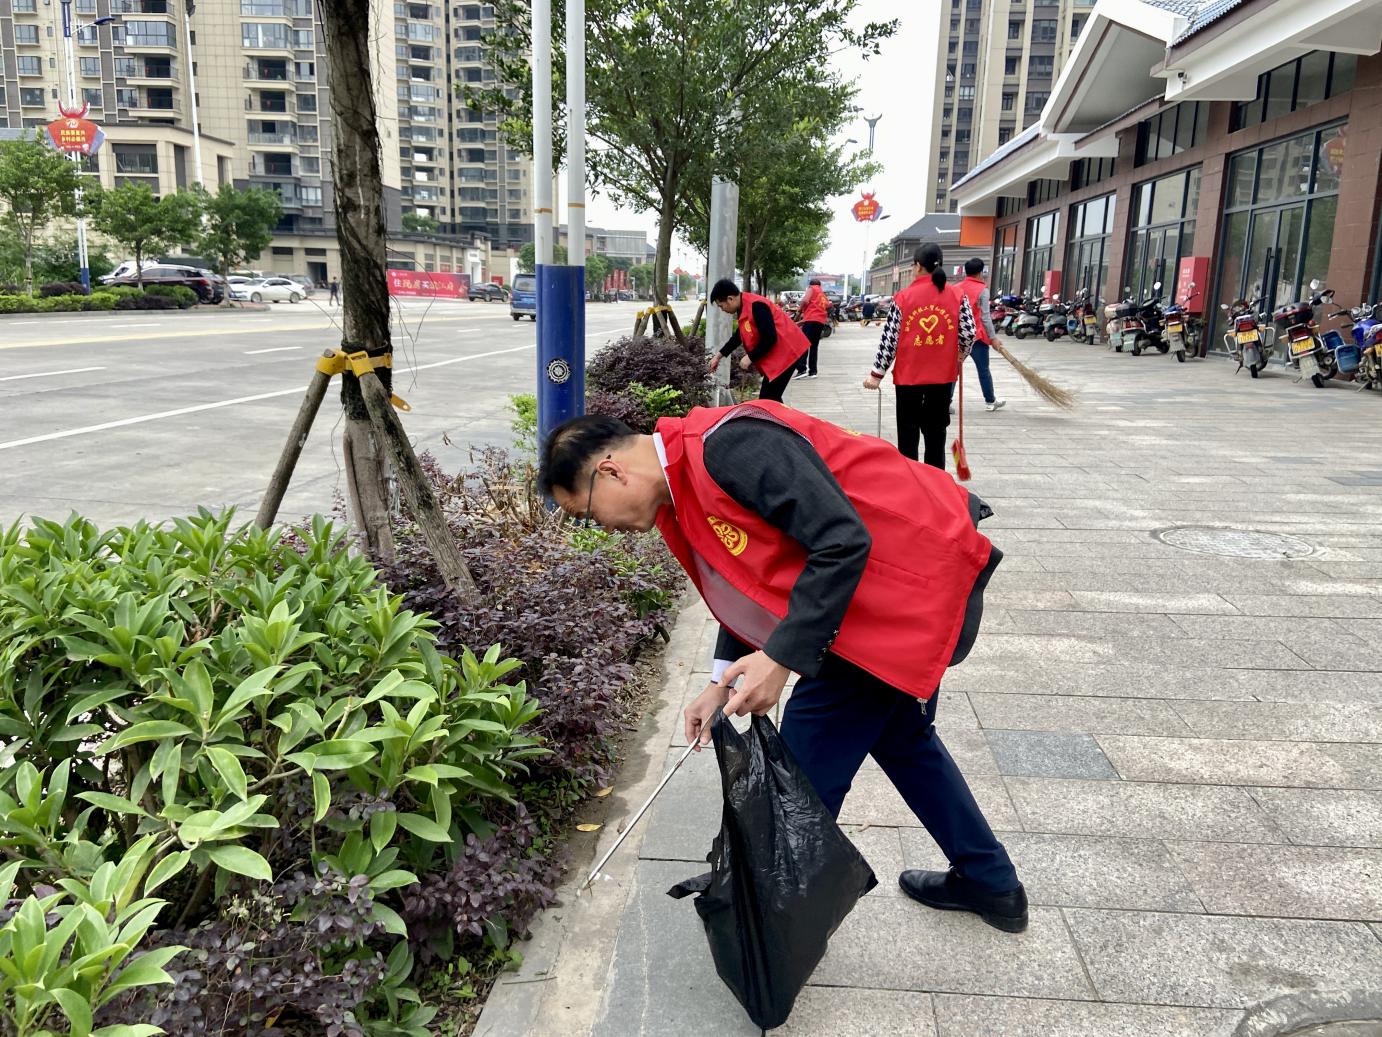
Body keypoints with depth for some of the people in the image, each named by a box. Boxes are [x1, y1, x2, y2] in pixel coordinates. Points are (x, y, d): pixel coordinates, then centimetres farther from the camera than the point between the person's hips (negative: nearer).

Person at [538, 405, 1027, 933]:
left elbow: (843, 541, -28)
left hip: (917, 583, -10)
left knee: (811, 745, -2)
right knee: (895, 728, 25)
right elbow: (746, 587, 15)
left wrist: (781, 658, -26)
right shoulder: (678, 498, 5)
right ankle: (991, 884, 43)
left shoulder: (730, 447, -26)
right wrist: (724, 682, 6)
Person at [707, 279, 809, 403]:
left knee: (768, 399, -12)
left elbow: (770, 339, -26)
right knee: (768, 399, 13)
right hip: (776, 354, 10)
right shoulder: (744, 306, 9)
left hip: (786, 351, -10)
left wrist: (750, 358, -16)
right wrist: (719, 356, 24)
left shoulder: (756, 306, -23)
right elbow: (740, 336, 23)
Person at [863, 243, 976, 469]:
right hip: (943, 376, 2)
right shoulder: (957, 296, -1)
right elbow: (969, 333, -1)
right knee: (936, 433, 12)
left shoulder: (903, 297, -7)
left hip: (909, 376, -2)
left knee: (908, 434, 9)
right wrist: (960, 356, 19)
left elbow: (890, 339, -7)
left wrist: (877, 373, 0)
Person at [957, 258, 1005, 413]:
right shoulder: (982, 290, -9)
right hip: (976, 336, -4)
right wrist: (993, 337, -6)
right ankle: (990, 401, 19)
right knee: (983, 370, 8)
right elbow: (985, 316, -11)